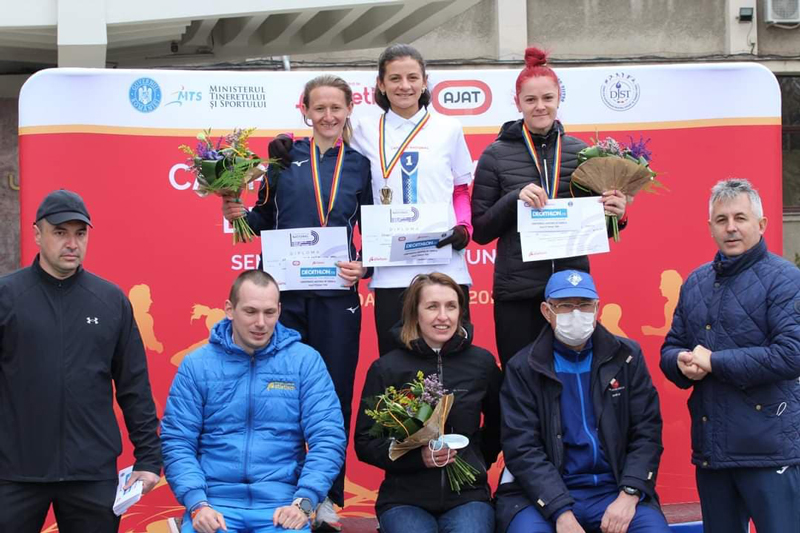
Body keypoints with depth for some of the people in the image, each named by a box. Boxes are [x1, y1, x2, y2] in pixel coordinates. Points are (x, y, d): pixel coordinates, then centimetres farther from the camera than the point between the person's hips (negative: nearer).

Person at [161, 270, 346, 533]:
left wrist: (303, 502, -13)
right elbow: (176, 443, 2)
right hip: (214, 501, 0)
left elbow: (327, 439, -1)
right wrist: (197, 504, -12)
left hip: (281, 502, 0)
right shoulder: (196, 365, 4)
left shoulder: (306, 361, 3)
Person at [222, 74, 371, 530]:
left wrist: (363, 266, -8)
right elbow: (266, 220, 12)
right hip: (285, 290, 0)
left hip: (336, 295, 0)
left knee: (335, 393, 3)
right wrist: (240, 214, -7)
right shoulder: (284, 156, 6)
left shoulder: (359, 165, 7)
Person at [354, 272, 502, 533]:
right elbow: (365, 442, 0)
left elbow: (498, 424, 20)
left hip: (467, 495, 0)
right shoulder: (386, 368, -2)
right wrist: (418, 456, -14)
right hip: (404, 498, 0)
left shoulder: (482, 362, 2)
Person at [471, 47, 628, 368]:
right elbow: (480, 232, 0)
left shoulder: (580, 152, 8)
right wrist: (515, 198, -15)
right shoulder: (496, 155, 1)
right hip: (518, 293, -2)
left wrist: (615, 216, -6)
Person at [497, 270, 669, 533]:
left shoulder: (627, 357, 6)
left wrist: (628, 496, -11)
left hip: (614, 488, 2)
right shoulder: (523, 368, 1)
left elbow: (646, 432, 4)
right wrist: (561, 512, -18)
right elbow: (523, 448, -6)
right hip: (543, 494, -1)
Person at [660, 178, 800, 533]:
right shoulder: (695, 283, 14)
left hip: (769, 448, -6)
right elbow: (670, 348, 19)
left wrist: (713, 362, -15)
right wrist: (682, 363, -6)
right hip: (710, 449, 6)